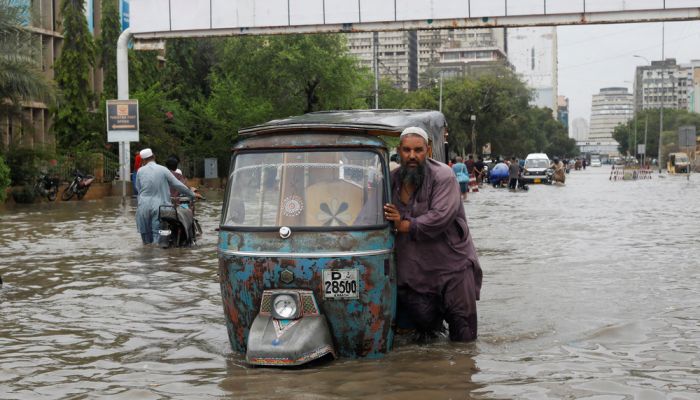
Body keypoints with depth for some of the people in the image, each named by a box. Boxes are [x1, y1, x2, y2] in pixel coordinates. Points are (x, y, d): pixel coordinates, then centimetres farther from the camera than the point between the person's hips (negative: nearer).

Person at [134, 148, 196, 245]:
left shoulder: (140, 171, 2)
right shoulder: (163, 170, -3)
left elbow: (138, 188, 10)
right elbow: (178, 185, 0)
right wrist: (192, 195, 10)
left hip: (143, 207, 2)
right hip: (158, 207, -2)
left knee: (145, 235, 11)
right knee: (157, 235, -2)